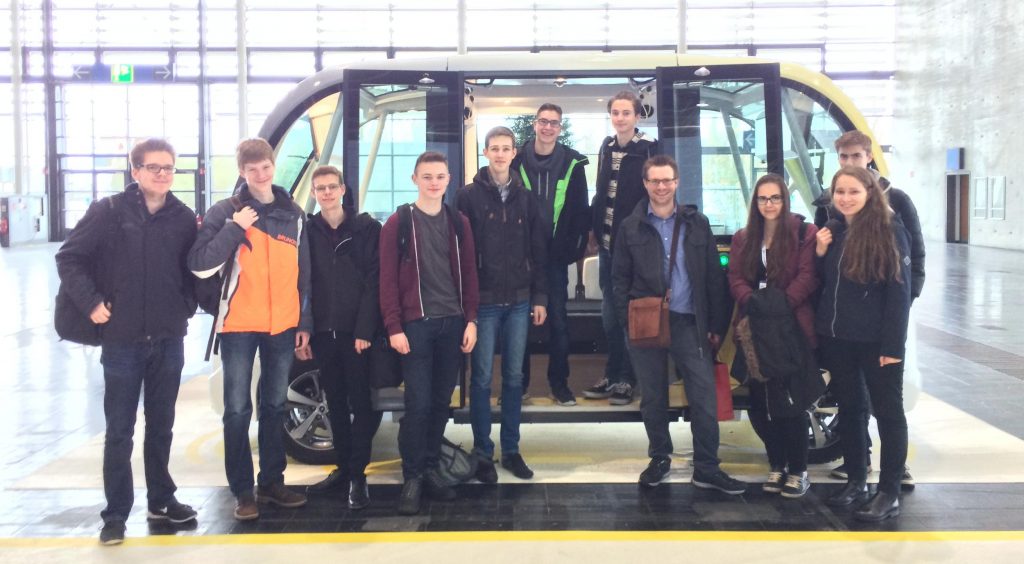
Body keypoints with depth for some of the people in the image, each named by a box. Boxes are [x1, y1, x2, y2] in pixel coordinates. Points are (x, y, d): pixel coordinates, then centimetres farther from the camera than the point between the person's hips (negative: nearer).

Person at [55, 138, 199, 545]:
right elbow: (69, 257, -4)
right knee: (119, 431, 3)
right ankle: (116, 513, 10)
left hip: (169, 340, 3)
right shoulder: (109, 211, -5)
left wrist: (188, 306, 1)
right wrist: (91, 303, -11)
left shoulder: (184, 218, 4)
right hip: (122, 339, -3)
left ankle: (161, 500, 26)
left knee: (161, 426, 14)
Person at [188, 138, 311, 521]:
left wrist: (305, 323, 9)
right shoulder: (225, 213, -2)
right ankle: (243, 492, 5)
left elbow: (303, 273, 12)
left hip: (283, 325, 3)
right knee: (238, 410, -1)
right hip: (239, 326, -3)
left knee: (275, 407, 12)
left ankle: (272, 482, 22)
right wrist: (234, 227, -17)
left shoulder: (293, 214, 9)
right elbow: (200, 266, -12)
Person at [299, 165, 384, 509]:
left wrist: (365, 329, -12)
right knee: (335, 403, 11)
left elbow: (374, 281, -4)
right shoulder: (307, 231, 8)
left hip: (358, 331, -3)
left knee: (361, 402, -1)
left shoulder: (366, 228, 0)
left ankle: (358, 475, 4)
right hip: (323, 332, 3)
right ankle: (343, 468, 21)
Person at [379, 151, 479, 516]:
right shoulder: (399, 223, -1)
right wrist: (394, 327, -9)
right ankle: (412, 478, 5)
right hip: (416, 324, -4)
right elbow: (388, 279, -4)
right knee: (417, 403, -4)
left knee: (441, 402, 8)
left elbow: (469, 274, 11)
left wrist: (471, 320, 2)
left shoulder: (458, 222, 10)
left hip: (453, 324, 4)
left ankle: (430, 470, 19)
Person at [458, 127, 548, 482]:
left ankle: (511, 450, 18)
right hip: (484, 301, -3)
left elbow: (538, 251, 9)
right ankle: (483, 453, 10)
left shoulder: (525, 199, 8)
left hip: (519, 301, 3)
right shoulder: (470, 196, -2)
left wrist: (540, 297, 4)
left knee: (514, 377, 9)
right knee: (482, 378, 2)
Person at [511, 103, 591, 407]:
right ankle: (518, 380, 17)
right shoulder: (517, 160, -1)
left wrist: (574, 246, -5)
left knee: (558, 317, 4)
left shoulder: (572, 162, -1)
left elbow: (580, 209, 2)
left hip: (555, 254, 0)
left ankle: (559, 381, 15)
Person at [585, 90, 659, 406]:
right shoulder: (607, 148, 10)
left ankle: (626, 379, 12)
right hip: (607, 244, 6)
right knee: (609, 313, 11)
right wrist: (597, 232, 8)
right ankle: (612, 376, 21)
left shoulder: (649, 150, -8)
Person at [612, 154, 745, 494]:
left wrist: (716, 325, 1)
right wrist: (628, 319, -6)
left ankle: (706, 469, 6)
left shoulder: (697, 224, 6)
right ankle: (659, 459, 25)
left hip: (690, 323, 0)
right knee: (653, 398, 9)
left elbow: (713, 277, 5)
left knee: (705, 397, -3)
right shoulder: (630, 227, 4)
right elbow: (620, 279, 5)